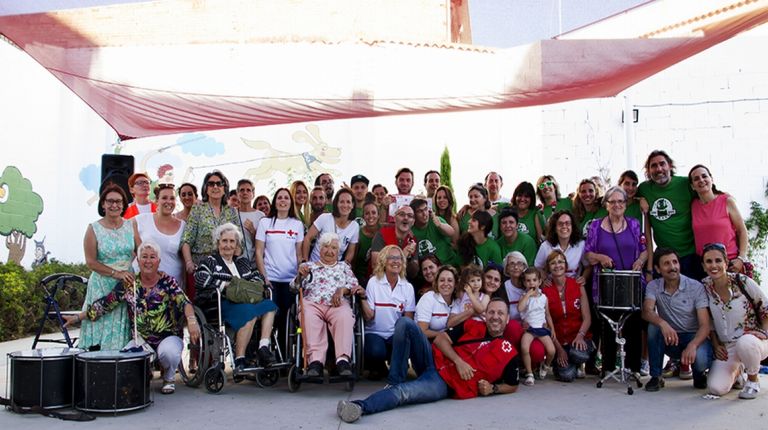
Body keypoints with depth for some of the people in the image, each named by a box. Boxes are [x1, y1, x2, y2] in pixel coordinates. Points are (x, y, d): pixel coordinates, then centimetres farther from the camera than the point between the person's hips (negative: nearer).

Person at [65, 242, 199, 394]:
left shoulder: (167, 282, -5)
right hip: (141, 340, 2)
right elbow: (104, 304, 7)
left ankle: (169, 378, 0)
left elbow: (183, 301, -21)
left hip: (168, 336, -2)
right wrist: (77, 317, 3)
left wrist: (191, 320, -40)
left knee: (169, 352, -36)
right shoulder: (128, 285, 3)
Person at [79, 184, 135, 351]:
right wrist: (116, 273, -14)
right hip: (102, 287, -3)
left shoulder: (130, 226, 9)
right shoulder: (94, 229, 0)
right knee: (99, 343, -4)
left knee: (124, 336, 2)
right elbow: (91, 262, -5)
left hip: (128, 285, 3)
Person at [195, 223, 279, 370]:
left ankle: (264, 347, -31)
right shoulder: (209, 261, 13)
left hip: (244, 301, 6)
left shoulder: (242, 262, 30)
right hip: (220, 304, -6)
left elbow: (257, 276, 21)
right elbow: (200, 280, -6)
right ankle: (239, 360, -32)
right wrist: (226, 284, -10)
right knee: (249, 311, -35)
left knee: (269, 305, -23)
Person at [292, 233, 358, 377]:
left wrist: (343, 289, -4)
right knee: (310, 319, -38)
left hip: (338, 304, 1)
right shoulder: (309, 266, 28)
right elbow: (294, 287, 18)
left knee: (345, 317, -38)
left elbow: (355, 286, 18)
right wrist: (300, 276, -4)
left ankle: (343, 359, -49)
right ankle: (315, 361, -48)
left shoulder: (344, 267, 31)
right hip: (312, 303, 0)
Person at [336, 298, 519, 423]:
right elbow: (440, 339, 6)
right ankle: (395, 381, -12)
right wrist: (458, 361, -10)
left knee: (402, 392, -34)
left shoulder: (509, 353, 4)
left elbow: (512, 386, 13)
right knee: (405, 323, -17)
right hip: (434, 360, 5)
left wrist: (492, 388, -8)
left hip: (444, 383, -5)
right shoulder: (472, 326, 11)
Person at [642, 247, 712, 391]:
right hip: (670, 339, 2)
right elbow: (647, 312, -22)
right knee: (654, 326, -29)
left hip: (694, 337, -2)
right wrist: (662, 323, -45)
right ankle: (656, 376, -13)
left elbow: (705, 325, -17)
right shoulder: (653, 286, -5)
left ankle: (699, 373, 6)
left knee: (700, 359, -34)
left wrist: (692, 345, -37)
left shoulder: (696, 287, -12)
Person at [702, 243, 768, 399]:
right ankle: (736, 371, 21)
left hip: (752, 341, -3)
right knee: (716, 388, -17)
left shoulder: (743, 282, -13)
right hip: (726, 348, 3)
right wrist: (716, 345, 2)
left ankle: (753, 380, -7)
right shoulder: (704, 287, -3)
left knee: (744, 343, -41)